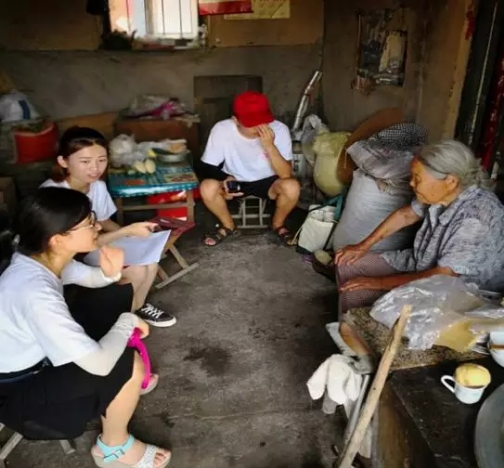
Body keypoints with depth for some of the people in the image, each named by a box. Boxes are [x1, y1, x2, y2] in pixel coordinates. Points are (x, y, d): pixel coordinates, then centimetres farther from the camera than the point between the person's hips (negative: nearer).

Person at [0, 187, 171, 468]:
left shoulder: (38, 256, -11)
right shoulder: (35, 292, -37)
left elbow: (90, 279, 7)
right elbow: (99, 363, -37)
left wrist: (109, 273, -17)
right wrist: (127, 322, -19)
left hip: (35, 353, 9)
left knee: (121, 295, 5)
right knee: (127, 366, -23)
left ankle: (125, 386, 22)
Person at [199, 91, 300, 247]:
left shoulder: (279, 130, -24)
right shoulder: (221, 130, -23)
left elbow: (286, 174, -26)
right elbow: (209, 166, -12)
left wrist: (270, 146, -40)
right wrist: (225, 179, -33)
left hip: (267, 181, 0)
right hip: (235, 181, 1)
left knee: (292, 186, -31)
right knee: (207, 187, -28)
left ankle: (278, 225, 2)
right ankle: (228, 226, 3)